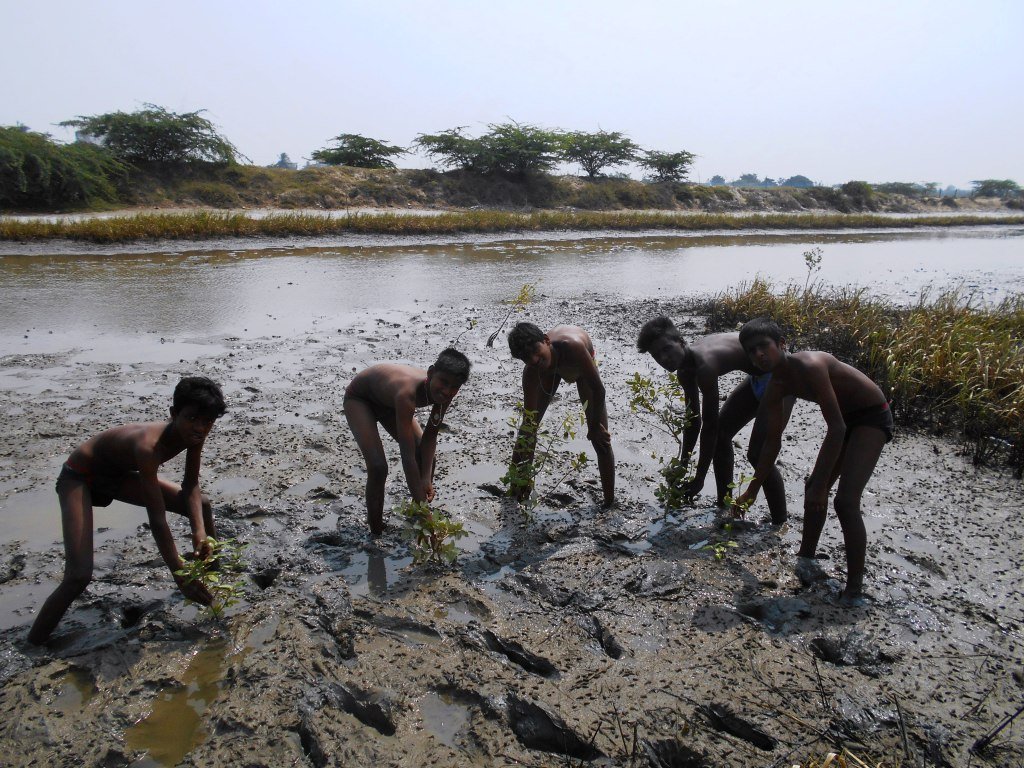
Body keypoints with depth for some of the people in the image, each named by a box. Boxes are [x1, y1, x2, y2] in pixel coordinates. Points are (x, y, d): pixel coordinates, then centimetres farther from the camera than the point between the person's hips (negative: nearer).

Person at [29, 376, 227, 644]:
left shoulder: (194, 434, -20)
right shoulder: (148, 445, -40)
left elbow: (191, 487, -7)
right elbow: (158, 521, -38)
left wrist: (200, 531, -23)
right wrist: (180, 578, -34)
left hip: (117, 475, 8)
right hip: (79, 477, -8)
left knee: (202, 505, 8)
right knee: (79, 577, -23)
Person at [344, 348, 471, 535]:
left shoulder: (442, 393, -26)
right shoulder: (408, 393, -45)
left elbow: (430, 436, -12)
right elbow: (408, 456, -45)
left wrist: (426, 478, -22)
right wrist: (421, 505, -44)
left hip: (387, 400, 7)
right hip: (359, 398, -6)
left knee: (426, 458, 0)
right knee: (378, 467, -20)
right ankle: (376, 533, -2)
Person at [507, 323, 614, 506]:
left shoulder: (572, 346, -50)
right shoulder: (531, 372, -37)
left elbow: (598, 389, -36)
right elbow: (529, 423, -32)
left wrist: (595, 426, -23)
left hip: (581, 366, -2)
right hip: (548, 369, 2)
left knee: (601, 440, -8)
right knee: (529, 423, 2)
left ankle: (610, 503, 2)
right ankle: (517, 486, 22)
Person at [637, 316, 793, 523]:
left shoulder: (704, 365, -32)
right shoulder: (685, 369, -4)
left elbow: (710, 424, -29)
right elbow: (693, 420, 6)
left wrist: (699, 477, -23)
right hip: (758, 377, 10)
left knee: (758, 455, -13)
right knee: (720, 435, 11)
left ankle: (780, 524, 2)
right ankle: (725, 507, 24)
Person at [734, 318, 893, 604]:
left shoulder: (809, 367, -33)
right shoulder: (777, 388, -6)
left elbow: (836, 429, -33)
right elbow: (773, 441, 4)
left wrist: (820, 485, -31)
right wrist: (752, 492, 7)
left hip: (874, 417, -9)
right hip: (847, 419, 9)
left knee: (846, 501, -18)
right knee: (814, 488, 15)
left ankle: (855, 589, -7)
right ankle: (805, 559, 35)